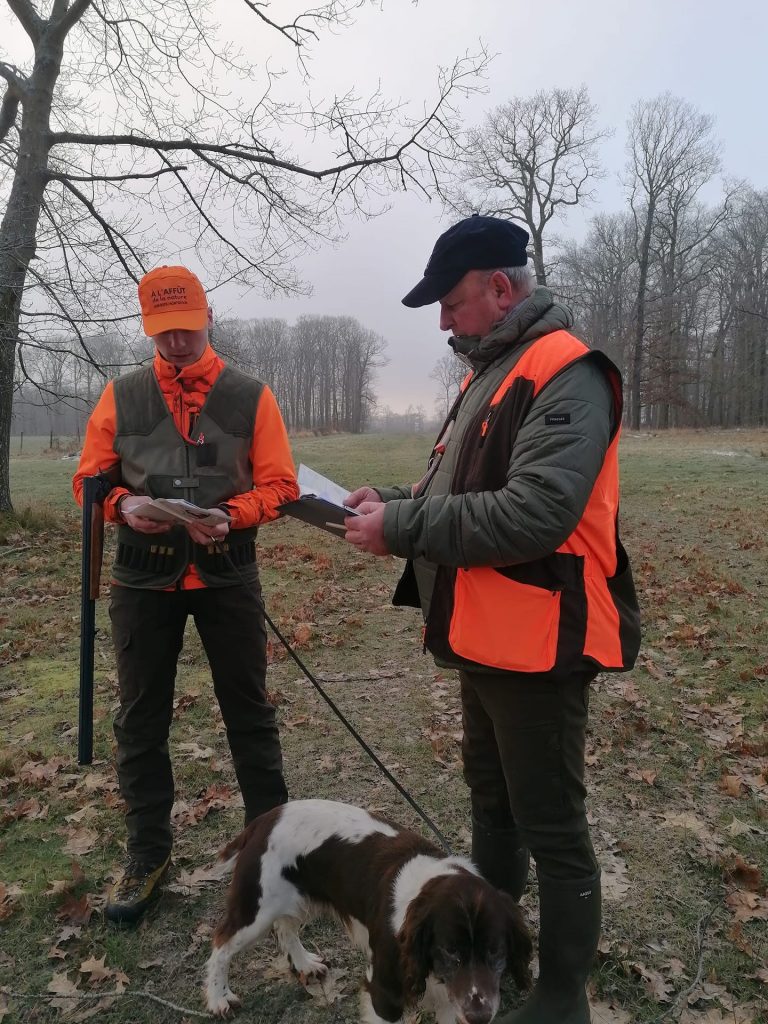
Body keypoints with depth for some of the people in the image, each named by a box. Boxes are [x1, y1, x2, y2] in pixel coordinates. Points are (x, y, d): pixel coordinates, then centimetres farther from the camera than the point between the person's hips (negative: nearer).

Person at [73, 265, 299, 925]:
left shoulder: (251, 396, 0)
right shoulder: (122, 395, 5)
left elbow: (279, 484, -2)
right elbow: (90, 478, 6)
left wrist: (230, 516, -20)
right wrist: (123, 504, -15)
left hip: (227, 573, -1)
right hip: (142, 578, 2)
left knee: (249, 711, 9)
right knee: (141, 720, 10)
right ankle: (149, 852, 27)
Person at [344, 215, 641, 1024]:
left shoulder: (566, 376, -17)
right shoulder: (489, 373, 14)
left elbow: (532, 515, -29)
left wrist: (403, 526, -22)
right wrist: (393, 501, 3)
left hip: (538, 645, -10)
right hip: (485, 638, 10)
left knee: (551, 827, 6)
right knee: (490, 798, 24)